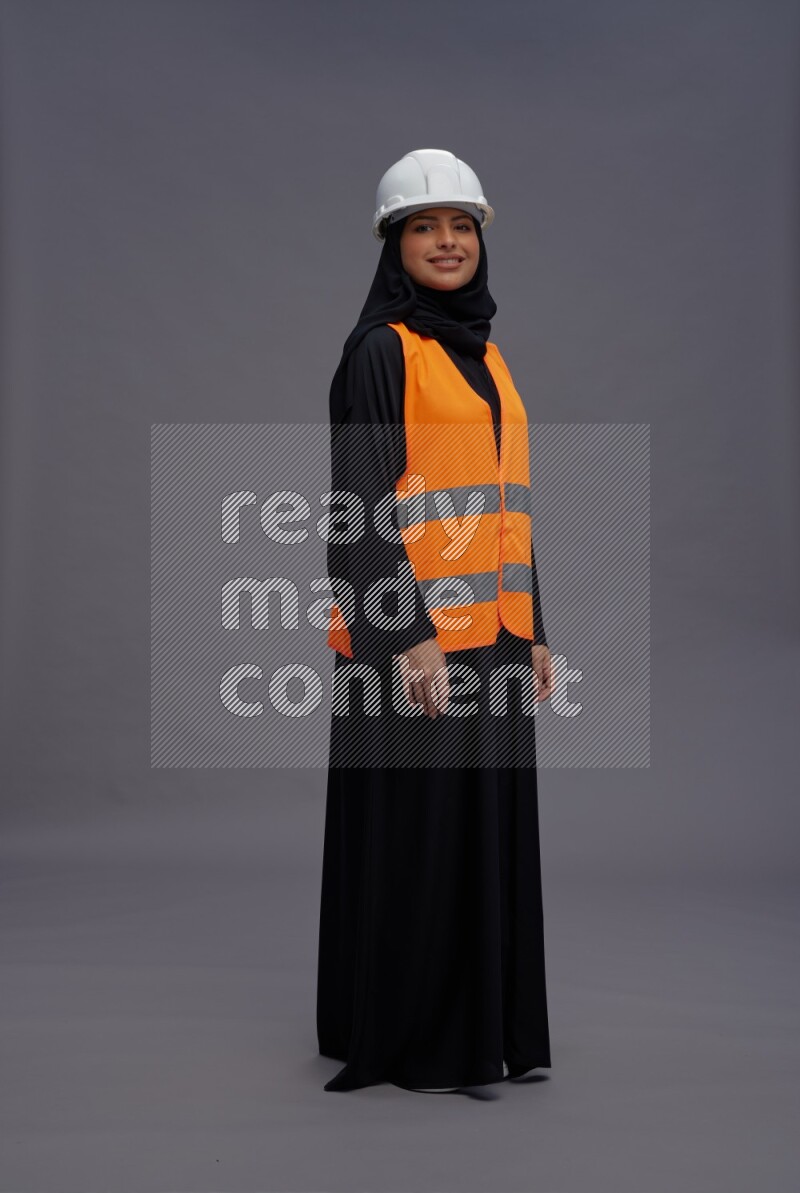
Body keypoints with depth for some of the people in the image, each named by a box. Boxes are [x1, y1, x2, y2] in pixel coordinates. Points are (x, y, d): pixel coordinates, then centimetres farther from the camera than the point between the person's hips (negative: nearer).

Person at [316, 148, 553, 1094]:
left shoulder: (483, 357, 16)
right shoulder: (378, 350, -7)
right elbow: (362, 502, -14)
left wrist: (533, 632, 15)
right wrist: (411, 637, -21)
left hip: (490, 633, 8)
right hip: (415, 634, -8)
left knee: (486, 828, 13)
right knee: (415, 834, 0)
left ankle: (489, 1023, 26)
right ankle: (409, 1040, 14)